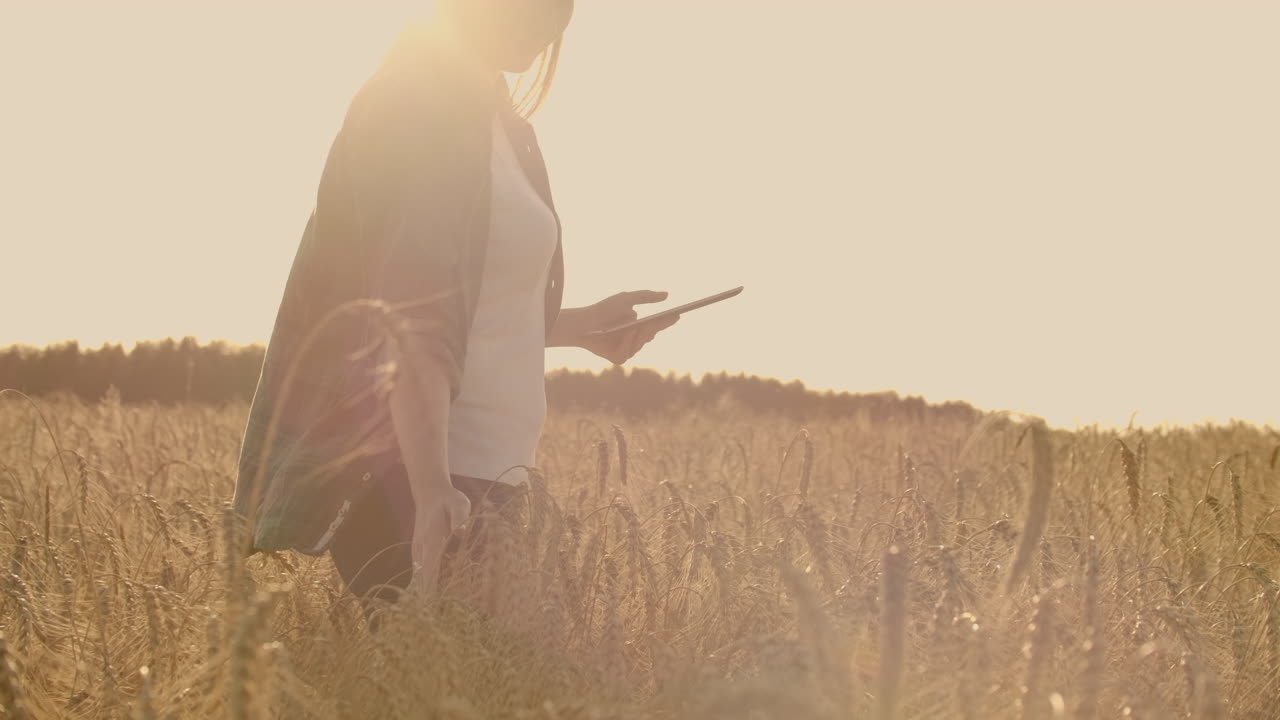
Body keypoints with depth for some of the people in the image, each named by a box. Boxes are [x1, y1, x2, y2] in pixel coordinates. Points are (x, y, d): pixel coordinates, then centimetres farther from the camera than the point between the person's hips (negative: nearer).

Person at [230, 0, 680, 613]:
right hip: (419, 485, -9)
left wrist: (578, 326, 16)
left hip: (476, 479, 10)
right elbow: (411, 321, -23)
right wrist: (432, 491, -31)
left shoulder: (481, 115, 16)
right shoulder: (430, 107, -13)